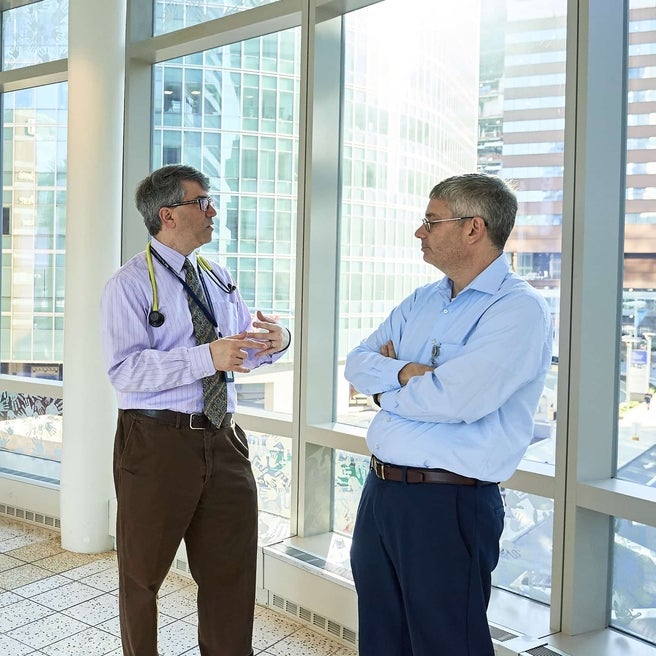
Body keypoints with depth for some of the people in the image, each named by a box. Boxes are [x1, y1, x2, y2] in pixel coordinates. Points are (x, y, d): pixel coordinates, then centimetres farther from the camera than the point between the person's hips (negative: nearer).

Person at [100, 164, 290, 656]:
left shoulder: (218, 279, 13)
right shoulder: (130, 284, -8)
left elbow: (245, 348, 14)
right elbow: (125, 369, -20)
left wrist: (277, 340, -9)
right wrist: (206, 357, -30)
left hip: (223, 440, 6)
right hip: (157, 442, -5)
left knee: (232, 569, 13)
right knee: (143, 572, 14)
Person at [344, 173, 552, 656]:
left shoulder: (519, 308, -14)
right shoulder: (422, 301, 12)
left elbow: (451, 398, -25)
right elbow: (357, 362, 8)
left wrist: (386, 390, -6)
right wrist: (404, 373, -13)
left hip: (448, 505, -8)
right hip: (379, 491, 8)